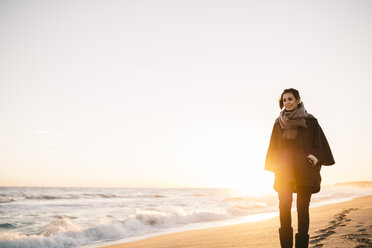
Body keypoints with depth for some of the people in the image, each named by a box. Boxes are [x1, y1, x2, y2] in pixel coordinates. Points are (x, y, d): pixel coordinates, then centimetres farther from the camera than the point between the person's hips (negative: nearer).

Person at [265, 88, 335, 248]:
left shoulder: (310, 121, 6)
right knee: (284, 206, -9)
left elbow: (320, 143, 6)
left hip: (304, 170, -2)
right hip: (284, 171, 2)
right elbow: (274, 147, 16)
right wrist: (276, 167, 7)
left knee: (302, 208, -3)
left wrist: (315, 158, -9)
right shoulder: (279, 123, 13)